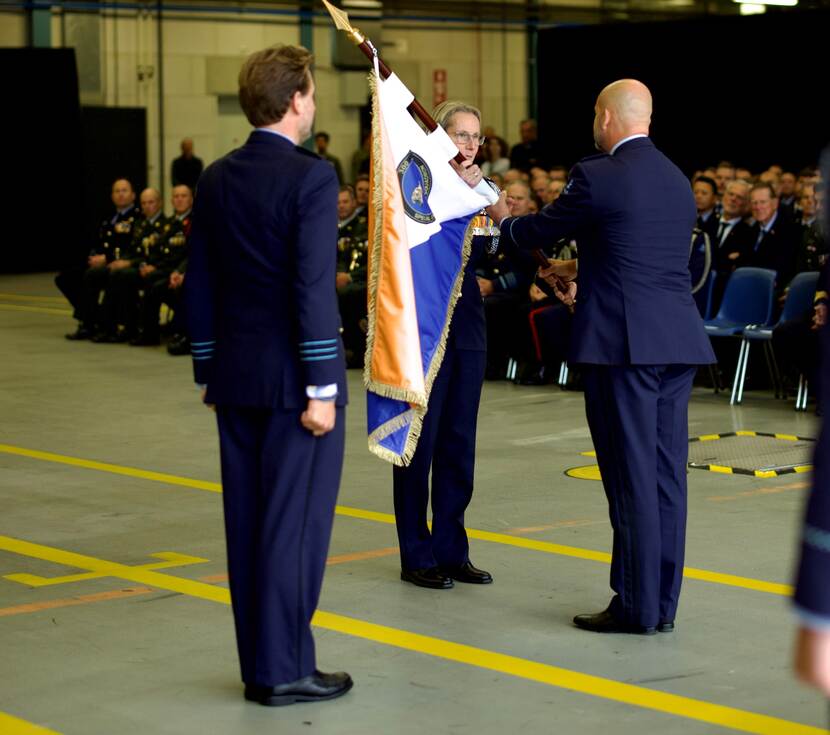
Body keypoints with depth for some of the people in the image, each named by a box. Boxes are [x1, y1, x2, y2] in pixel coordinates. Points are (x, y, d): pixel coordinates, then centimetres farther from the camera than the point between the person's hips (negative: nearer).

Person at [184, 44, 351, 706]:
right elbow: (313, 287, -19)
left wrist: (210, 371, 18)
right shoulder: (310, 177, -13)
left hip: (235, 377, 7)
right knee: (296, 522, -1)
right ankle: (285, 670, 4)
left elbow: (200, 285, 11)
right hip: (292, 379, -7)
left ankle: (259, 665, 18)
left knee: (249, 521, 11)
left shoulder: (216, 180, 8)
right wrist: (321, 388, -16)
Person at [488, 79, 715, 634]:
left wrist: (504, 221, 26)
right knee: (666, 473, 9)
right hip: (678, 341, 7)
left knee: (632, 474, -3)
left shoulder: (598, 176, -9)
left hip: (624, 342, -7)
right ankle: (663, 604, 14)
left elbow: (540, 230, 4)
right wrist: (580, 268, 36)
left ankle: (637, 606, 1)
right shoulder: (677, 179, 15)